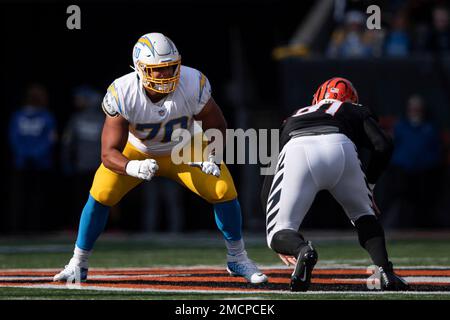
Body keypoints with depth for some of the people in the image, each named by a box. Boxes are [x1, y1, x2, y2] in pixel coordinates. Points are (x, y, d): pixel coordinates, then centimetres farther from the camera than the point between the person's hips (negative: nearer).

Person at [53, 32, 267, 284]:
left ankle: (237, 259, 8)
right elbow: (109, 154, -33)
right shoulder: (122, 94, -33)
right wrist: (135, 168, -53)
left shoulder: (193, 85, -31)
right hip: (137, 152, -1)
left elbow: (216, 126, -10)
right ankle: (79, 264, 0)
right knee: (101, 194, -20)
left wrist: (212, 157, -27)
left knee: (224, 190, -16)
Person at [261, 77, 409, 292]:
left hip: (296, 153, 0)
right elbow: (383, 147, 16)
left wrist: (278, 240, 37)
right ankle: (386, 273, 9)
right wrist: (367, 187, 32)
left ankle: (302, 250, -25)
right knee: (363, 214, 27)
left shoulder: (292, 120, 42)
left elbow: (268, 186, 36)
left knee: (278, 234, 8)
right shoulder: (356, 112, 38)